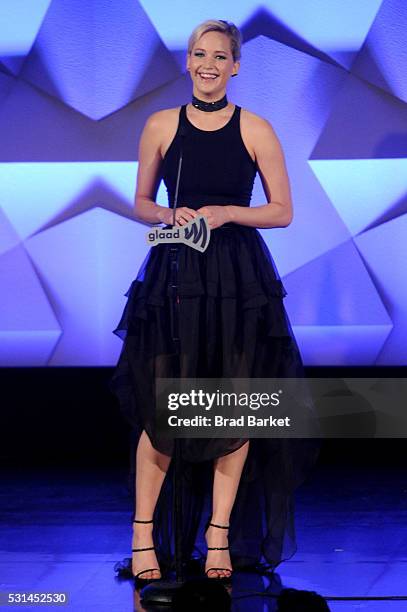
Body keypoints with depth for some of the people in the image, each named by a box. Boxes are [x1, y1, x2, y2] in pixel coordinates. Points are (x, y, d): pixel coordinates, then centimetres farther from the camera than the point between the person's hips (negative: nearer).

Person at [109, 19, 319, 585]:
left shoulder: (256, 130, 1)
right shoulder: (161, 125, 4)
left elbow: (283, 212, 2)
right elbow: (141, 202, 12)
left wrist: (227, 212, -12)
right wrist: (169, 215, -9)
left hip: (239, 282, 0)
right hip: (174, 278, 0)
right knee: (161, 409, -1)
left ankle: (221, 533, 15)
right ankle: (145, 533, 10)